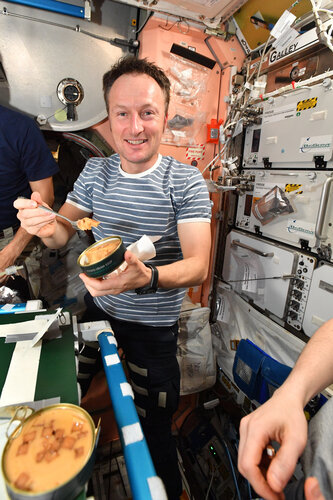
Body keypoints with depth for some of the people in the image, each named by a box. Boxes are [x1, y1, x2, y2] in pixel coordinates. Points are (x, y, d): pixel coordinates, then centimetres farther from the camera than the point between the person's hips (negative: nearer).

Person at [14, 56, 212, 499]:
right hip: (98, 312, 5)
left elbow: (198, 267, -22)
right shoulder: (95, 171, -1)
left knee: (153, 430, 13)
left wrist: (146, 278, -41)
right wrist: (48, 227, -22)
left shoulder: (186, 182, -15)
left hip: (153, 328, -4)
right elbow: (63, 236, 2)